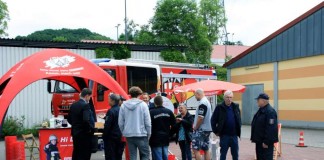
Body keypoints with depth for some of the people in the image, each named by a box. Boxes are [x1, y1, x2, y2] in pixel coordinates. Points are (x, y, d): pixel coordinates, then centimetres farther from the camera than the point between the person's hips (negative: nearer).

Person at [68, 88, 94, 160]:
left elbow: (69, 119, 12)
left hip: (75, 132, 8)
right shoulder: (85, 105, -17)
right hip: (84, 134, -8)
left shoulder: (73, 105, 6)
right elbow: (86, 120, -27)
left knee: (76, 154, 14)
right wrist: (91, 129, -13)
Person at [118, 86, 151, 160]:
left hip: (129, 135, 3)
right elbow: (147, 122, -7)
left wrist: (124, 132, 15)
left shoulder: (123, 105, 2)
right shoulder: (143, 104, -7)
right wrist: (148, 134, 3)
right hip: (141, 134, -3)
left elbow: (120, 122, 3)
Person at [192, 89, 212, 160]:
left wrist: (196, 127, -9)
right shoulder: (207, 101, 14)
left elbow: (200, 117, -22)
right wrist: (196, 125, 15)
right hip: (207, 128, 10)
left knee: (195, 149, -8)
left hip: (201, 129, -10)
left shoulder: (202, 103, -17)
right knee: (206, 149, 12)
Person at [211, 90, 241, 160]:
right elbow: (213, 120, -3)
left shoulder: (236, 107, 4)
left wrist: (239, 130, 9)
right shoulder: (219, 107, -6)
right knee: (223, 154, 6)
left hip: (234, 135, 3)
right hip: (224, 135, -3)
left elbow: (239, 120, 16)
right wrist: (216, 131, -5)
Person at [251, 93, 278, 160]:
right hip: (259, 141, 10)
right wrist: (254, 138, 19)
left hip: (265, 142, -10)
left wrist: (266, 142, -24)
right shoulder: (261, 110, 13)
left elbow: (271, 129, -24)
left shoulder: (270, 111, -19)